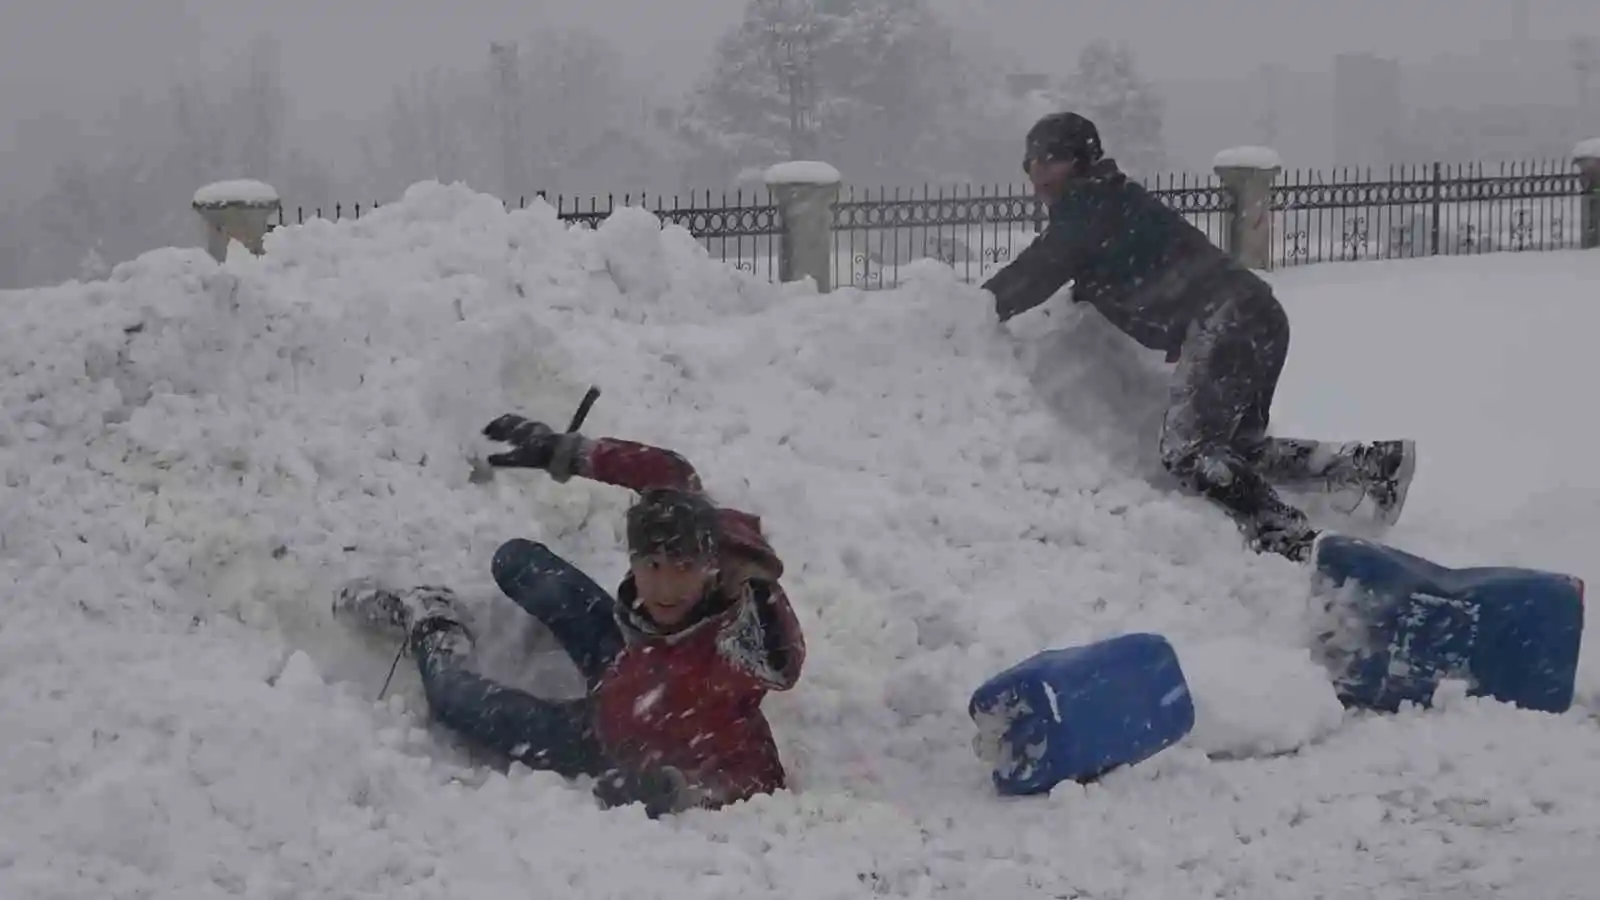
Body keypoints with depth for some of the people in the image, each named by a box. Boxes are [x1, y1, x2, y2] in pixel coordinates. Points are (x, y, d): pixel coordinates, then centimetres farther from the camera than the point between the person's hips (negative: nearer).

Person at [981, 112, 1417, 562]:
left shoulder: (1089, 207, -2)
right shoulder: (1107, 205, 26)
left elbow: (1033, 276, -2)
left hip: (1221, 322, -10)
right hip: (1255, 315, 10)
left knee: (1187, 452, -13)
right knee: (1239, 447, 17)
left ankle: (1291, 544, -20)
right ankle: (1377, 462, 15)